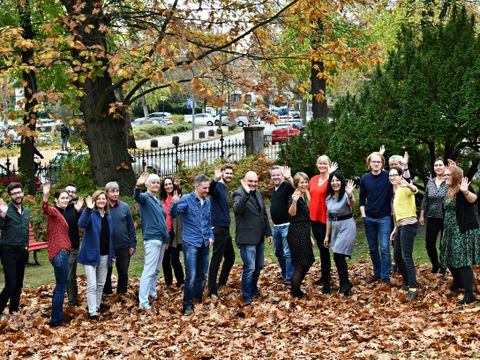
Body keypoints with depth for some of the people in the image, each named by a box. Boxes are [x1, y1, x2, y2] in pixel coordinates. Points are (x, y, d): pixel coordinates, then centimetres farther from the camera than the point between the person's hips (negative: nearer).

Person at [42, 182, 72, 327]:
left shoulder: (61, 213, 18)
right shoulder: (54, 211, -10)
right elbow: (45, 209, -35)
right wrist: (45, 196, -56)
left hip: (61, 253, 10)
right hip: (59, 253, -10)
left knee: (60, 285, 18)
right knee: (61, 286, -5)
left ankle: (57, 315, 29)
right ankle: (56, 319, -2)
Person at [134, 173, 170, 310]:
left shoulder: (158, 201, 18)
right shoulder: (145, 197, -7)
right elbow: (137, 197, -32)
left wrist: (167, 239, 24)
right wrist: (138, 186, -54)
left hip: (161, 239, 8)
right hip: (152, 238, -8)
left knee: (156, 269, 17)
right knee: (149, 270, -13)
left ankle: (152, 292, 31)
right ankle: (143, 302, -14)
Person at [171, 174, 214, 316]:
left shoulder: (207, 202, 10)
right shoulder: (186, 199, -8)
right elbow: (173, 214, -19)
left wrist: (211, 236, 7)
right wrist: (175, 204, -38)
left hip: (204, 244, 6)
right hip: (190, 243, -6)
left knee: (202, 275, 12)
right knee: (191, 275, -11)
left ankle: (199, 300, 25)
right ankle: (188, 306, -2)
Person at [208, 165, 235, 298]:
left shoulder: (224, 188, 15)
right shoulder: (218, 186, -12)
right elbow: (210, 190, -38)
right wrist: (215, 179, -57)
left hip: (225, 228, 10)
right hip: (219, 228, -10)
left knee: (230, 257, 19)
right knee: (216, 259, -9)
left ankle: (222, 283, 32)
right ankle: (212, 291, -8)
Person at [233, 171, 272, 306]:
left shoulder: (258, 193, 12)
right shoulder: (239, 194, -12)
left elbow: (264, 214, 20)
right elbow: (237, 209, -33)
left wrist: (268, 232, 19)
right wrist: (246, 193, -40)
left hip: (259, 238, 8)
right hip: (247, 238, -8)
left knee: (259, 266, 17)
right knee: (249, 268, -7)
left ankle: (253, 289, 37)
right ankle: (247, 297, 4)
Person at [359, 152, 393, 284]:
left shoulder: (388, 176, -6)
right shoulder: (365, 178, 3)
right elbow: (362, 198, 11)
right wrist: (363, 214, 3)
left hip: (384, 218, -3)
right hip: (369, 218, 3)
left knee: (385, 248, -7)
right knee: (372, 248, 11)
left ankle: (385, 277, -1)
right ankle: (377, 273, 24)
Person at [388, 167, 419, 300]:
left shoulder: (404, 188, -9)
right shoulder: (396, 191, 19)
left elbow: (414, 190, -35)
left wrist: (408, 185, -57)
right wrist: (395, 229, 24)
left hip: (408, 225, -10)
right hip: (400, 225, 10)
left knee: (406, 257, -13)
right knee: (397, 256, 15)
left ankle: (413, 288, -13)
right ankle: (407, 282, 28)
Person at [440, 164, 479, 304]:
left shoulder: (462, 189, -13)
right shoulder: (450, 191, 15)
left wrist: (466, 192, -56)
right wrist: (445, 231, 28)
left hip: (464, 232, -9)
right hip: (452, 232, 9)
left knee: (463, 262, -13)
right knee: (450, 259, 18)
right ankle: (458, 282, 41)